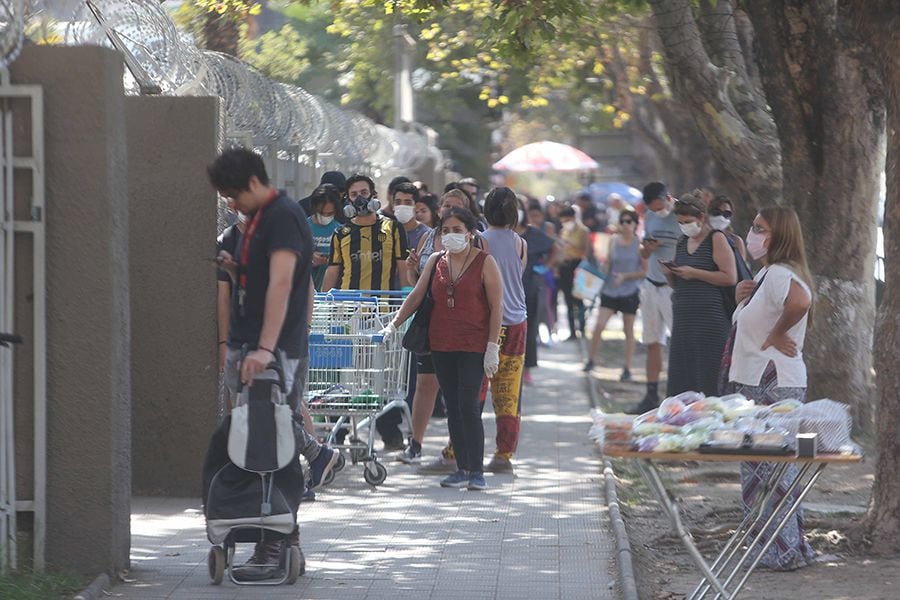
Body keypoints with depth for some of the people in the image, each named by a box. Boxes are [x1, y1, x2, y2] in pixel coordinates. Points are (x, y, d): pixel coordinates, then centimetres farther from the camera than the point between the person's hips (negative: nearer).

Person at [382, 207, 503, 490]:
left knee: (468, 405, -11)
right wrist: (394, 324, 1)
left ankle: (476, 470, -6)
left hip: (473, 345, -5)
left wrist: (492, 347, -10)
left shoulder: (484, 262, -2)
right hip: (441, 345, 5)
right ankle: (462, 468, 9)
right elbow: (417, 295, 12)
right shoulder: (436, 261, 11)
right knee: (452, 406, 5)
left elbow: (496, 306, -4)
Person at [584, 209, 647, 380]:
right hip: (610, 290, 2)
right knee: (599, 326, -9)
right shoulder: (613, 240, 6)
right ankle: (591, 360, 6)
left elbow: (645, 271, -5)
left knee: (629, 330, 5)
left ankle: (627, 369, 11)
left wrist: (625, 276, -15)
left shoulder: (639, 244, -4)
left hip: (630, 291, -2)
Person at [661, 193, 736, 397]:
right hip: (683, 317, 7)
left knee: (706, 378, -9)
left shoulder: (716, 239, -3)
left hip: (709, 317, -7)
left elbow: (730, 277, -13)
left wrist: (694, 273, -14)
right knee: (681, 377, 3)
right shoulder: (682, 243, 17)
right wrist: (671, 274, 3)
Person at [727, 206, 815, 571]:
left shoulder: (779, 274, -17)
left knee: (765, 468, -6)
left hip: (770, 386, -11)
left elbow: (800, 302, -38)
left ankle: (784, 552, 0)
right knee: (778, 468, 15)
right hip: (760, 381, 11)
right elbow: (755, 323, 24)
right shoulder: (766, 274, 16)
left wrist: (774, 336, -23)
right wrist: (742, 301, 3)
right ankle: (790, 548, 21)